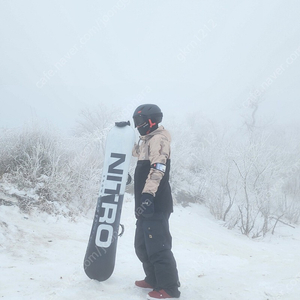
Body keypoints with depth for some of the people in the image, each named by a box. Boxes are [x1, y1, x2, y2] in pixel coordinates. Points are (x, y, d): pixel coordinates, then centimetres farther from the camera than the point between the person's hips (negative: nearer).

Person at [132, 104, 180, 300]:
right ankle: (154, 279, 30)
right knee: (142, 244, 17)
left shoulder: (159, 138, -10)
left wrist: (148, 195, -35)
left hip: (155, 204, -10)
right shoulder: (147, 140, 20)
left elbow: (157, 168, -25)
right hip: (147, 203, 10)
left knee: (157, 246, -9)